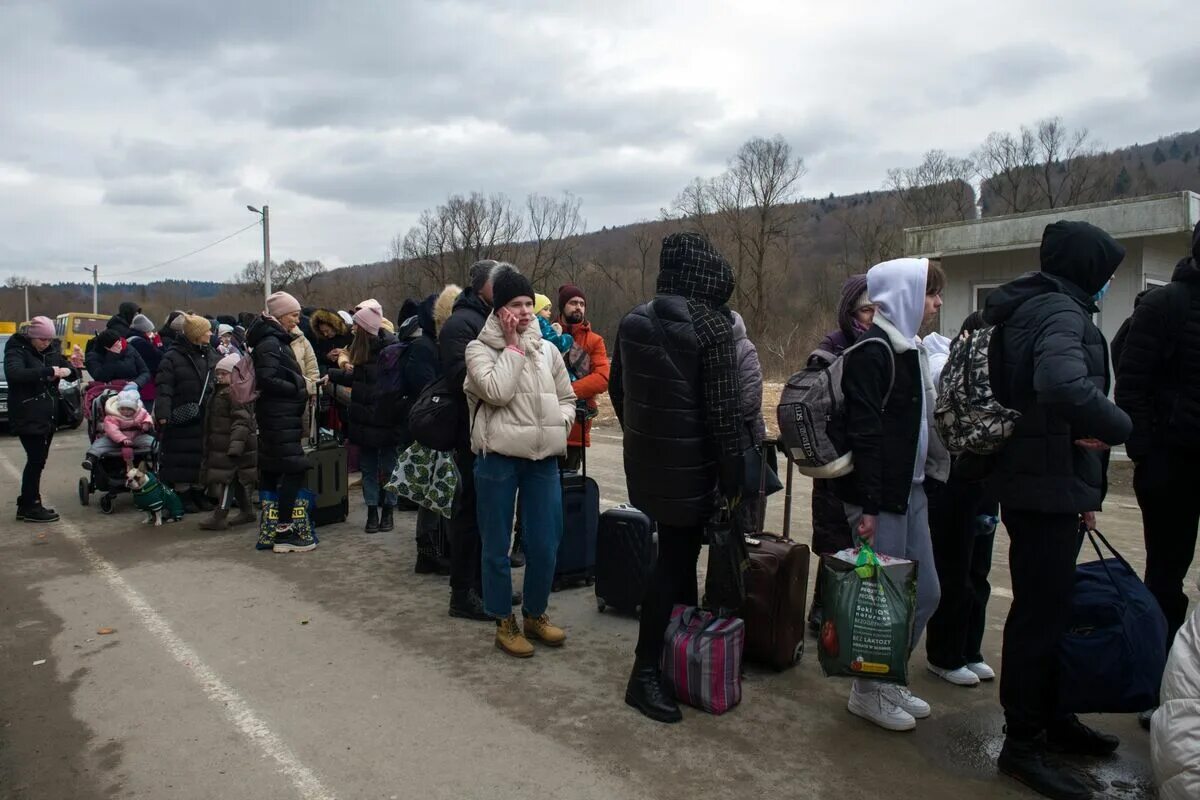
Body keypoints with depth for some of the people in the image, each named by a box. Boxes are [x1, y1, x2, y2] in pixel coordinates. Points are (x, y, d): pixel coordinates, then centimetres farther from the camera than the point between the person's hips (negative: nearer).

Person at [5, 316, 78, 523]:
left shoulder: (52, 350, 9)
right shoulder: (17, 350, -9)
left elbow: (74, 372, 10)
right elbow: (14, 373, -28)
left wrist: (69, 370, -14)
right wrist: (49, 371, -34)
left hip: (48, 416, 6)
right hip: (27, 417, -6)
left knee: (38, 460, 11)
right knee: (36, 460, -5)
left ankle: (26, 504, 21)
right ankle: (30, 507, 5)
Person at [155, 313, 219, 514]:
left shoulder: (210, 355, 11)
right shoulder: (172, 357, -8)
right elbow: (164, 387, -13)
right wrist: (162, 414, -22)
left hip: (205, 417, 6)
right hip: (181, 417, -5)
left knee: (203, 456, 10)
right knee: (182, 457, 1)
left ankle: (199, 493, 23)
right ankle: (183, 495, 12)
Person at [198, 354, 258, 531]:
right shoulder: (220, 392, 17)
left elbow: (242, 421, -24)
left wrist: (235, 445, -29)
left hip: (231, 445, -10)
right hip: (220, 446, 10)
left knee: (227, 478, -8)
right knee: (236, 480, 15)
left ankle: (219, 517, -5)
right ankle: (247, 511, 24)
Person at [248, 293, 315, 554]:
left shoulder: (276, 340, 18)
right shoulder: (270, 342, -13)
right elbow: (266, 378, -23)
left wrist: (300, 390, 6)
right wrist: (298, 390, -15)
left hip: (280, 415, 10)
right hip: (279, 416, -10)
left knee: (271, 471, 13)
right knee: (295, 468, -11)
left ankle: (269, 530, 20)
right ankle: (283, 531, -8)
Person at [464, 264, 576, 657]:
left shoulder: (546, 350, 10)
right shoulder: (479, 349, -3)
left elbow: (567, 398, 18)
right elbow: (497, 391, -20)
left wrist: (558, 425, -1)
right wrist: (513, 344, -12)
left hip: (543, 456, 4)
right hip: (498, 457, -4)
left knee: (545, 544, 7)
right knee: (497, 546, 6)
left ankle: (536, 614, 29)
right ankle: (505, 622, 23)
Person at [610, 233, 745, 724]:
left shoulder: (633, 321, 5)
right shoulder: (711, 328, -15)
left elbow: (617, 389, 13)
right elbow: (722, 411, -16)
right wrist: (733, 476, -9)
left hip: (644, 461, 7)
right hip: (688, 465, -7)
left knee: (677, 550, 20)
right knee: (674, 560, -1)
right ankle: (645, 673, 4)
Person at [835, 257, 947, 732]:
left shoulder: (910, 348, 15)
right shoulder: (872, 350, -14)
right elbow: (863, 431, -20)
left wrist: (924, 478, 16)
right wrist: (868, 505, -23)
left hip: (911, 490, 10)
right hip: (880, 496, -10)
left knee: (925, 591, 15)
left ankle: (888, 679, 32)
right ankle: (867, 692, 19)